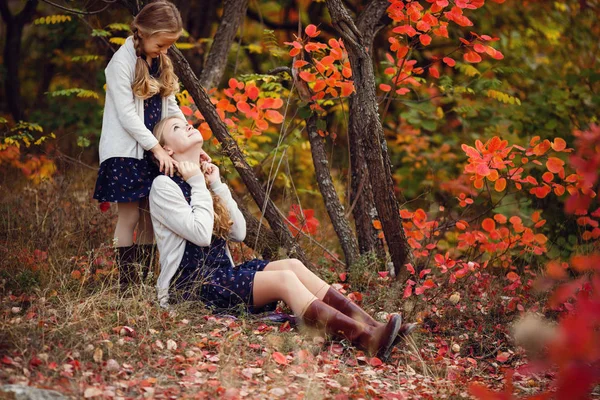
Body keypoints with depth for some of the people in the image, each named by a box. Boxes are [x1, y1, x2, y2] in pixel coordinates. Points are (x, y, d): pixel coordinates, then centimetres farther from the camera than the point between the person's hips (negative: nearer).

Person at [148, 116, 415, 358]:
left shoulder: (203, 178, 18)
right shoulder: (164, 186, -6)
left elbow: (239, 233, 10)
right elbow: (201, 234, -18)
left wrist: (218, 186, 5)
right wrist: (198, 186, -8)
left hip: (220, 275, 8)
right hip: (188, 286, -8)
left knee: (292, 266, -14)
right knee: (284, 279, -24)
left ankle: (370, 326, -26)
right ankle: (366, 340, -37)